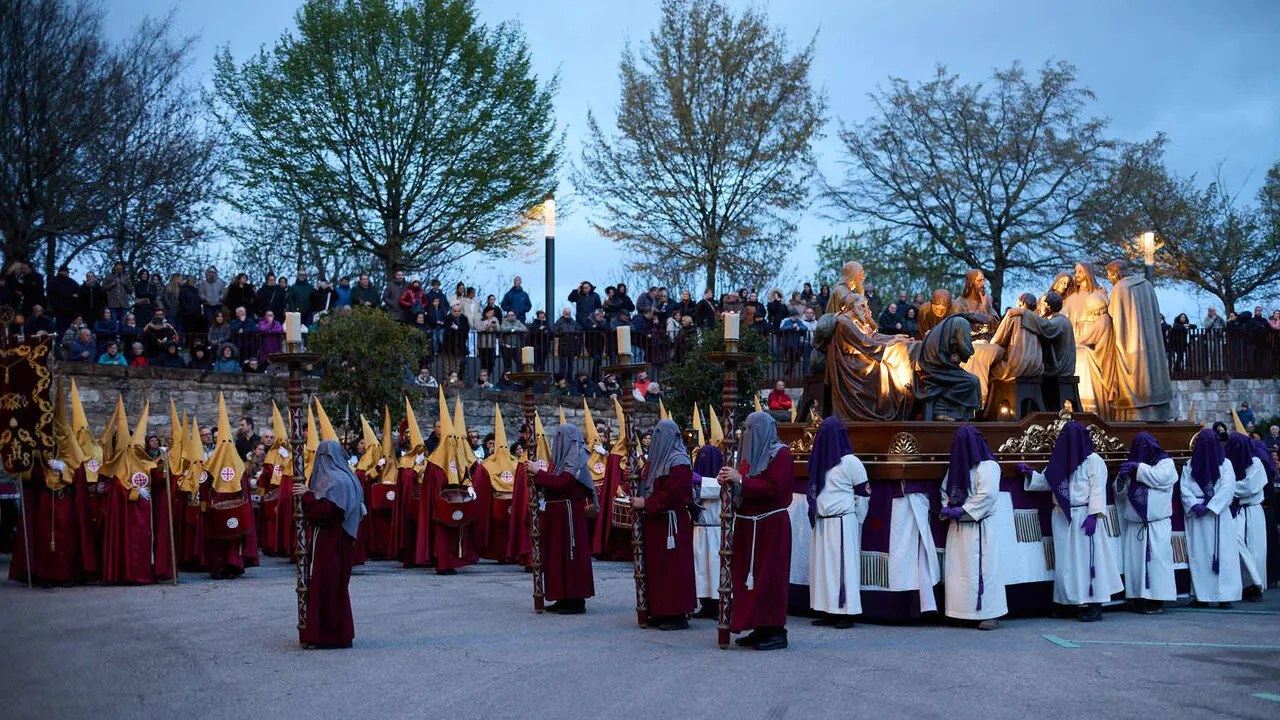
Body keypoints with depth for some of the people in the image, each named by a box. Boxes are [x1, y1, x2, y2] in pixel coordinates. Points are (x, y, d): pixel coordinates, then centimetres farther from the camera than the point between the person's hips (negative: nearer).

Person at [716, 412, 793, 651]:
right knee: (750, 576, 6)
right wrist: (729, 481, -1)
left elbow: (773, 489, -19)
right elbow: (744, 488, 20)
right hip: (749, 524, 8)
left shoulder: (781, 454, -8)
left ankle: (776, 631, -3)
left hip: (771, 526, -8)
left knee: (769, 577, -7)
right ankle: (760, 629, 11)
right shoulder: (753, 454, 16)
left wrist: (740, 480, -20)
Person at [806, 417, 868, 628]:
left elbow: (862, 494, -5)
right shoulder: (820, 460, 12)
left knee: (843, 564, -5)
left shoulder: (850, 462, -7)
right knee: (823, 565, 7)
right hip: (822, 522, 7)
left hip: (842, 522, -7)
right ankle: (829, 611, 12)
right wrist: (816, 519, 16)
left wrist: (857, 522, -4)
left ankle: (847, 613, -1)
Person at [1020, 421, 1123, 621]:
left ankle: (1094, 605, -2)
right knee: (1065, 561, 5)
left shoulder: (1093, 461, -5)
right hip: (1063, 518, 6)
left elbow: (1097, 490, -10)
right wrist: (1029, 473, 8)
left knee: (1087, 558, -6)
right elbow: (1045, 482, 21)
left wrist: (1093, 514, -17)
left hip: (1083, 516, -6)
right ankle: (1069, 601, 10)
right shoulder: (1059, 460, 14)